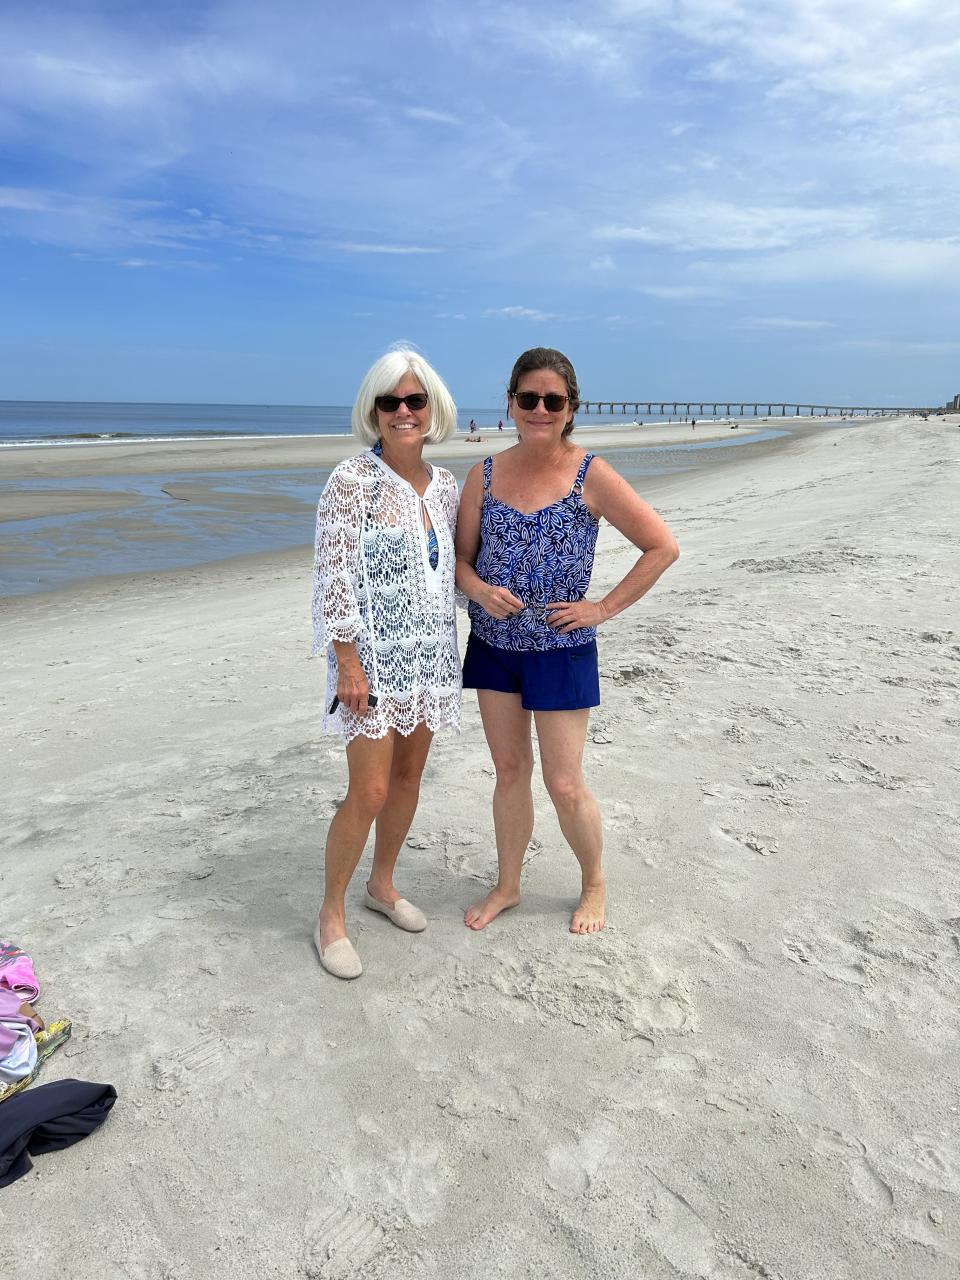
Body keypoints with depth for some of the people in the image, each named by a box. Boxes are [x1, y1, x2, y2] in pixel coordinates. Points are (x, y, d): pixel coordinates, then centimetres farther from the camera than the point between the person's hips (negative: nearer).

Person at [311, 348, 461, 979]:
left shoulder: (444, 484, 7)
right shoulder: (353, 480, -11)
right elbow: (332, 576, -14)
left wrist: (450, 650, 14)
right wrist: (348, 663, -17)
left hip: (430, 656, 6)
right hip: (372, 657, -6)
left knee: (409, 778, 15)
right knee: (370, 791, -5)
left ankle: (383, 885, 35)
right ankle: (332, 914, 16)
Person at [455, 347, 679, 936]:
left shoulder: (591, 475, -10)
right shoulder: (485, 474, 1)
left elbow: (663, 546, -8)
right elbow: (461, 559, 7)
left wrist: (604, 608, -11)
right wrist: (481, 591, -15)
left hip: (561, 648, -3)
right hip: (494, 644, 4)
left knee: (564, 784, 3)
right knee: (510, 771, 14)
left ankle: (594, 884, 30)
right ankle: (508, 885, 33)